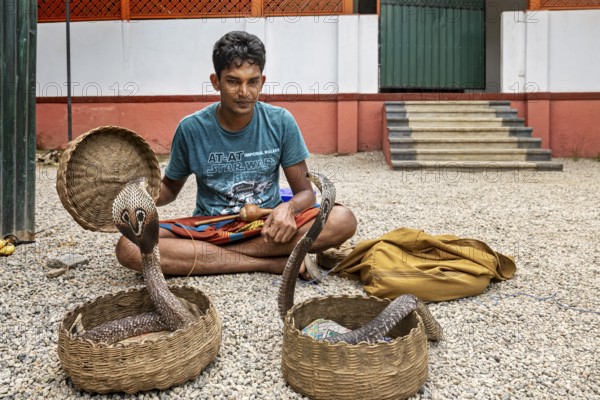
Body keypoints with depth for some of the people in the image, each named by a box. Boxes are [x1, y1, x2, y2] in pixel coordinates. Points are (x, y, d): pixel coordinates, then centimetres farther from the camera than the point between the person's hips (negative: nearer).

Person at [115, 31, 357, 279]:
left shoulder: (281, 122, -6)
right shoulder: (191, 128, -5)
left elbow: (305, 191, -1)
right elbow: (170, 188, 10)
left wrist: (288, 208, -25)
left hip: (267, 226, 0)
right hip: (208, 226, 1)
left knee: (343, 220, -26)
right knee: (128, 247, -26)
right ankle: (274, 262, -23)